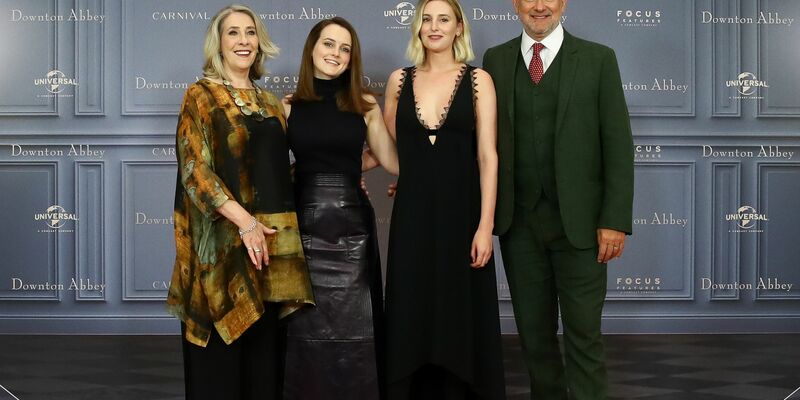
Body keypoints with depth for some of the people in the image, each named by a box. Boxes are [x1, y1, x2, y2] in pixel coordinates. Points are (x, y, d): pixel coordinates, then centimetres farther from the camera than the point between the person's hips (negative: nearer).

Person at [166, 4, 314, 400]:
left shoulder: (270, 102, 16)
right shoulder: (200, 96, -2)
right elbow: (195, 169, -12)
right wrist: (245, 221, -20)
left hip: (274, 237, 6)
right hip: (224, 239, -5)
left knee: (265, 348, 8)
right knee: (223, 352, -1)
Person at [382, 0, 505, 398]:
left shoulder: (478, 80, -1)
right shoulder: (399, 80, 7)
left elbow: (487, 156, -7)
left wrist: (486, 225, -12)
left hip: (460, 211, -2)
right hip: (412, 214, 2)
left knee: (460, 316, 3)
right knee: (412, 315, 6)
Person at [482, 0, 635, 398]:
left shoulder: (598, 59, 0)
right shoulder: (495, 60, 7)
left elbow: (618, 145, -3)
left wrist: (615, 220, -10)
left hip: (579, 220, -2)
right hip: (518, 221, 3)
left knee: (583, 331, 1)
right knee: (533, 331, 12)